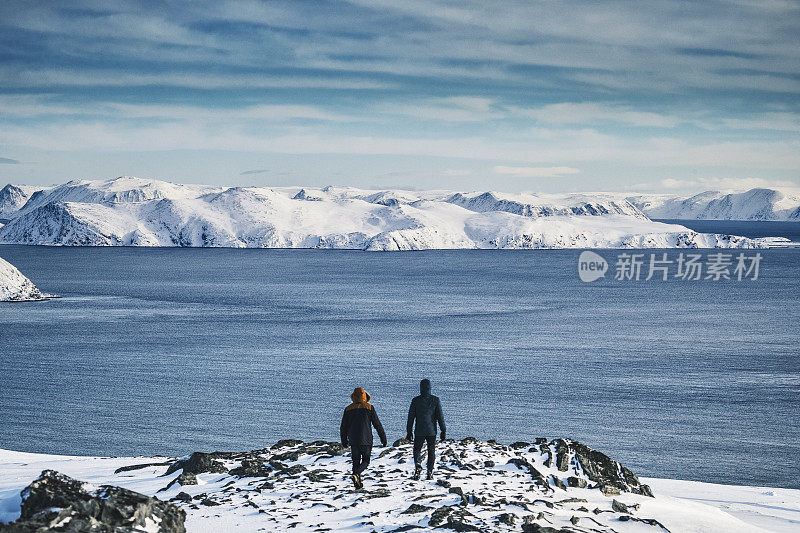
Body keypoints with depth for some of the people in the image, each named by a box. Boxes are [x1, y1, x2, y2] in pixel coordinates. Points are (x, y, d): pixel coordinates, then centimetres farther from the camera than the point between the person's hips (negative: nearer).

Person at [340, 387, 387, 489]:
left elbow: (343, 428, 8)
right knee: (366, 461, 7)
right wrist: (383, 438, 5)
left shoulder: (348, 409, 3)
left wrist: (344, 441, 21)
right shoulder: (369, 408, -5)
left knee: (356, 462, 12)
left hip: (353, 441, 3)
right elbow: (377, 424, -4)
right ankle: (356, 474, -19)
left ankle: (358, 483, 7)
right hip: (366, 440, -3)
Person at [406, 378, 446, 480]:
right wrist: (443, 430, 2)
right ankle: (430, 473, 8)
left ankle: (418, 465, -16)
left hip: (419, 431, 0)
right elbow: (440, 416, -4)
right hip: (431, 431, 0)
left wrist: (409, 431, 8)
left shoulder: (415, 400, -3)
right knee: (431, 451, 11)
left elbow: (411, 417, 0)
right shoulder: (435, 400, -3)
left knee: (417, 450, 12)